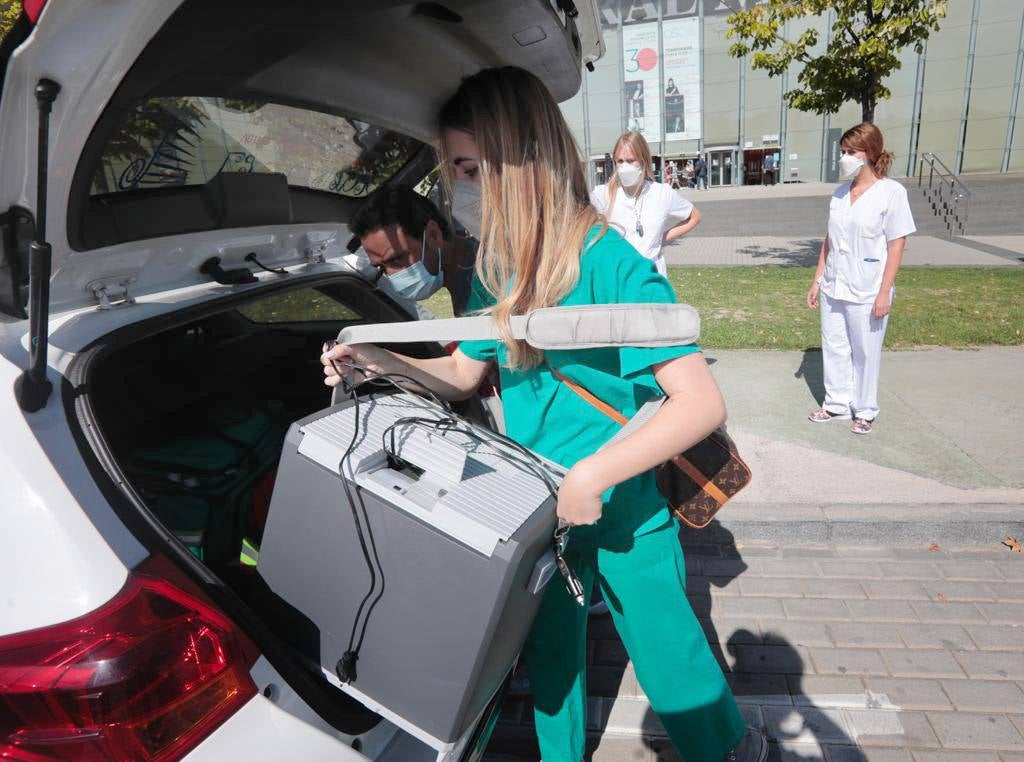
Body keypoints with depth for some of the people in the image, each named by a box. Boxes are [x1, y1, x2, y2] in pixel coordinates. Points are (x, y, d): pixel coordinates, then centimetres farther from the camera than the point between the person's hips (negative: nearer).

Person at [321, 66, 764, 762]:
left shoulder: (613, 266, -23)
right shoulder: (497, 268, -3)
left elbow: (703, 403, -27)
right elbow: (464, 374, 7)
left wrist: (594, 474, -32)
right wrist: (388, 362, -10)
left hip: (625, 514, -5)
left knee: (668, 654, 15)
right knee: (549, 658, 23)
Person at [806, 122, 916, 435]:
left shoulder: (891, 192, -7)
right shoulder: (840, 193, 7)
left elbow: (896, 246, -9)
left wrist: (884, 293, -14)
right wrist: (817, 280, 9)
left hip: (867, 292, -5)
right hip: (833, 289, 5)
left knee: (865, 353, 6)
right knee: (833, 348, 12)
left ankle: (865, 411, 23)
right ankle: (837, 404, 27)